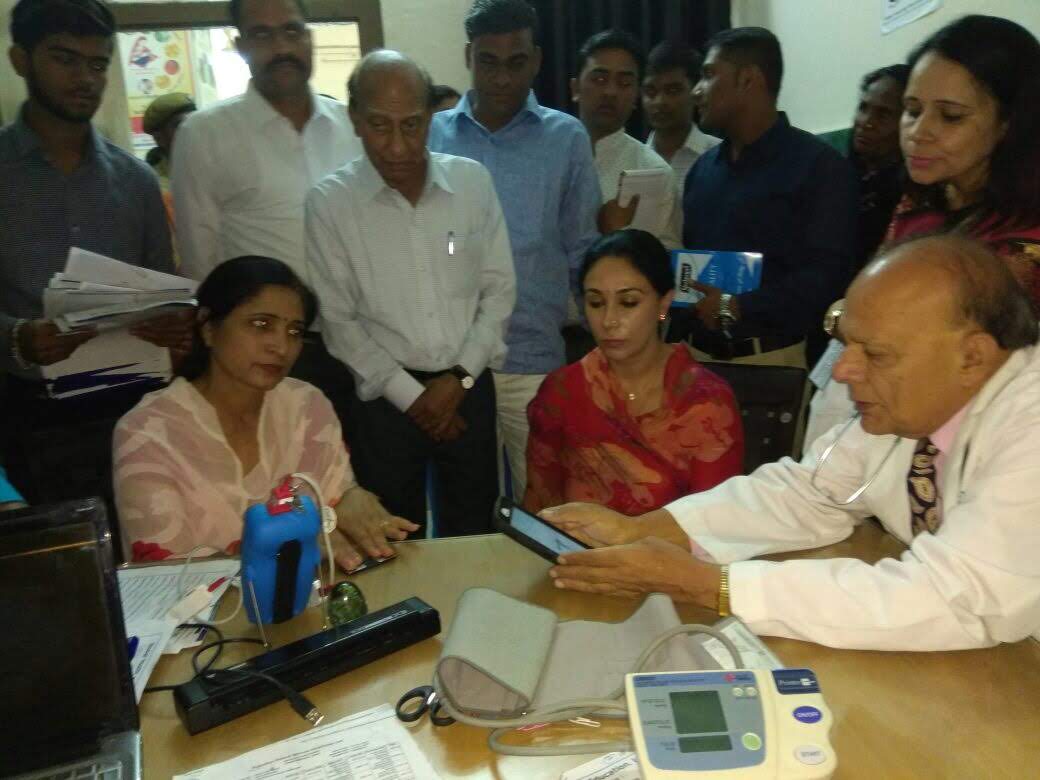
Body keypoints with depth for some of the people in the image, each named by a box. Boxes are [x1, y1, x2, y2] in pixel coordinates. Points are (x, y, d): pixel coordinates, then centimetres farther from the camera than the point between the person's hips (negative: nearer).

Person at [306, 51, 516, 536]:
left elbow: (499, 289, 2)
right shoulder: (329, 202, -7)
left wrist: (459, 378, -6)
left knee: (474, 537, 15)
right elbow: (338, 320, -6)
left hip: (469, 388, 2)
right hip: (386, 399, -1)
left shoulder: (473, 181, -1)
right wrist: (411, 395, -8)